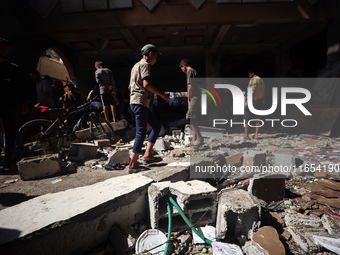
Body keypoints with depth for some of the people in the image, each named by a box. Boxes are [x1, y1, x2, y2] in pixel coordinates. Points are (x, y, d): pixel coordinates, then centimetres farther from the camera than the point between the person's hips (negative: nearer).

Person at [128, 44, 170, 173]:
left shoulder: (136, 65, 25)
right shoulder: (145, 64, -6)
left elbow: (130, 86, 29)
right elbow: (146, 84, -23)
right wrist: (163, 95, -17)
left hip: (136, 102, 10)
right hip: (140, 102, -10)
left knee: (157, 125, 13)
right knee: (141, 133, -10)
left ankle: (148, 155, 12)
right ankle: (133, 165, -5)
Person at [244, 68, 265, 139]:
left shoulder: (253, 79, -10)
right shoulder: (261, 80, 17)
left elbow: (251, 91, -19)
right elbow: (263, 92, 17)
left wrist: (247, 101, -22)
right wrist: (262, 102, 19)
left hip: (252, 100, -8)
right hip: (260, 101, 8)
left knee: (247, 117, 0)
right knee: (257, 118, 10)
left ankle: (246, 134, -1)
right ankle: (256, 135, 10)